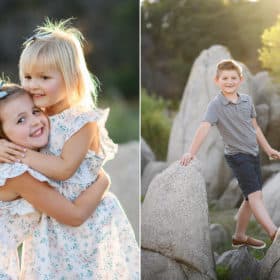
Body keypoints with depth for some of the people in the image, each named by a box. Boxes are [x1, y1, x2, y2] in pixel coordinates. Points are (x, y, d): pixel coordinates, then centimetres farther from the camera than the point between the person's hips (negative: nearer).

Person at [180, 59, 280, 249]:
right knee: (255, 194, -17)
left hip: (253, 153, 7)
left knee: (251, 198, 11)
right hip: (237, 154, -7)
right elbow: (204, 128, -26)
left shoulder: (247, 100, 6)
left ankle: (240, 236, 24)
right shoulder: (216, 105, -13)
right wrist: (191, 152, -38)